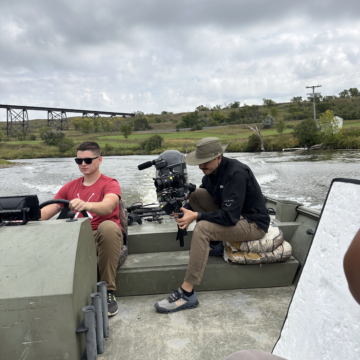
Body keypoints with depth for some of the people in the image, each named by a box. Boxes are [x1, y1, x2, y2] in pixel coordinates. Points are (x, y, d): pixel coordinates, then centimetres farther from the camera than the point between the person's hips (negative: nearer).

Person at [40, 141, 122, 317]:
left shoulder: (110, 184, 2)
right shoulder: (70, 187, 17)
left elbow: (108, 206, -22)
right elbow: (47, 211, 6)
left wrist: (87, 205, -44)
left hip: (105, 237, -3)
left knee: (108, 226, -38)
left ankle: (108, 291, -23)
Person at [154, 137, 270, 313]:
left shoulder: (236, 173, -25)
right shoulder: (212, 171, 2)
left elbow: (230, 216, -30)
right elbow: (200, 198, 10)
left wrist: (196, 216, -28)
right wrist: (185, 210, -11)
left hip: (254, 224, -9)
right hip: (233, 213, 9)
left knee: (202, 228, -29)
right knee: (197, 194, -3)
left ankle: (187, 294, -26)